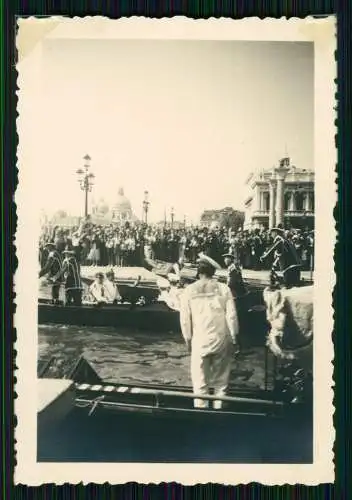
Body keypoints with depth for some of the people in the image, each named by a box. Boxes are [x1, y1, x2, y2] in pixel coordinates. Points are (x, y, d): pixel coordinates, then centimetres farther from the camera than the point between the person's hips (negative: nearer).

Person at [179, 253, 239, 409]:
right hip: (222, 340, 1)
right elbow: (232, 316, -4)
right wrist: (233, 339, 6)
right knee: (220, 382, 13)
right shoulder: (223, 288, -4)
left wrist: (188, 339, 12)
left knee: (200, 384, 9)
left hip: (200, 341, -1)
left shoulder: (189, 290, -3)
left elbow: (185, 319, -1)